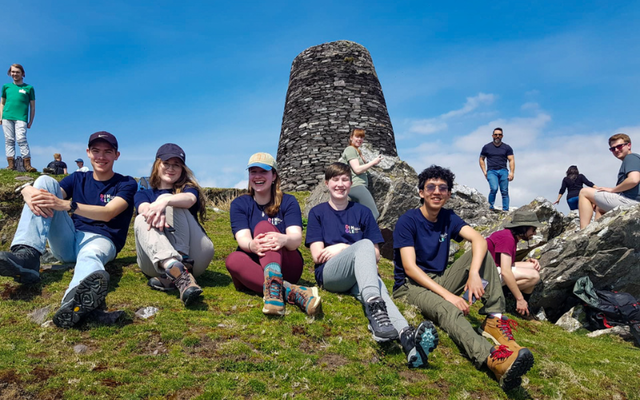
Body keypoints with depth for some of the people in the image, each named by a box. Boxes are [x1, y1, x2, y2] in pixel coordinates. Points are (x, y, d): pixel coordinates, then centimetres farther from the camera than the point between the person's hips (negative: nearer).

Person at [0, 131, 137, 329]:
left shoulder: (126, 184, 3)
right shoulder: (78, 179, 16)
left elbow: (108, 214, -16)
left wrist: (66, 205, -30)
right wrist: (29, 192, -26)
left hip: (100, 240, -4)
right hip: (68, 242, 4)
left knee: (89, 256, -42)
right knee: (46, 181, -11)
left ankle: (76, 300, -80)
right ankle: (27, 255, -31)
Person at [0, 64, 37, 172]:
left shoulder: (29, 88, 10)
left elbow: (32, 106, 10)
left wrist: (30, 122, 5)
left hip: (21, 118, -3)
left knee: (21, 139, -16)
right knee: (9, 140, -1)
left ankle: (27, 165, -19)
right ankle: (11, 164, -2)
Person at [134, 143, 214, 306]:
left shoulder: (188, 188, 18)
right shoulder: (143, 194, 21)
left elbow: (189, 199, -10)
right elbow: (144, 209, -6)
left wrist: (164, 201, -33)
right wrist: (154, 213, -32)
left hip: (192, 257, -1)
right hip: (157, 259, 1)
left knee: (170, 204, -17)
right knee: (142, 220, -24)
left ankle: (171, 276, -36)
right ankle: (180, 275, -51)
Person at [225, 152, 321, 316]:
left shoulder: (288, 201, 1)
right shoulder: (239, 204, 4)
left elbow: (296, 238, -16)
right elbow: (242, 238, -14)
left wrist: (284, 239, -42)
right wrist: (251, 245, -40)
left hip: (286, 266, -1)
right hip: (255, 267, 2)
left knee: (263, 226, -27)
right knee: (233, 259, -32)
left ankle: (274, 289, -55)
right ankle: (294, 292, -44)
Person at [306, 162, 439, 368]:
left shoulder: (362, 212, 18)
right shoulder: (317, 212, 14)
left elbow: (376, 255, 11)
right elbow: (317, 256, 2)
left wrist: (342, 248, 0)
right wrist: (354, 248, -1)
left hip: (359, 275, 2)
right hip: (329, 274, -2)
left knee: (376, 285, -35)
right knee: (364, 244, -31)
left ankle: (407, 336, -64)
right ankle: (374, 305, -56)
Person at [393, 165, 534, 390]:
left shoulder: (448, 218, 6)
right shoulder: (407, 221, -10)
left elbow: (479, 240, -11)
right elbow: (410, 268, -20)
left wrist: (474, 273, -31)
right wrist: (447, 294, -28)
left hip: (440, 281, 6)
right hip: (411, 286, -6)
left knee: (482, 252, -10)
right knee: (447, 309, -38)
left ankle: (495, 319, -21)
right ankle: (495, 361, -59)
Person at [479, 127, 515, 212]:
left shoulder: (507, 147, 13)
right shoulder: (487, 147, 12)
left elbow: (511, 160, 9)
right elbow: (481, 159, 18)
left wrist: (511, 172, -4)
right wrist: (484, 172, 6)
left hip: (503, 171, 2)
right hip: (491, 171, -1)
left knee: (504, 191, -6)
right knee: (494, 189, -22)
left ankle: (505, 210, -4)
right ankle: (490, 208, -10)